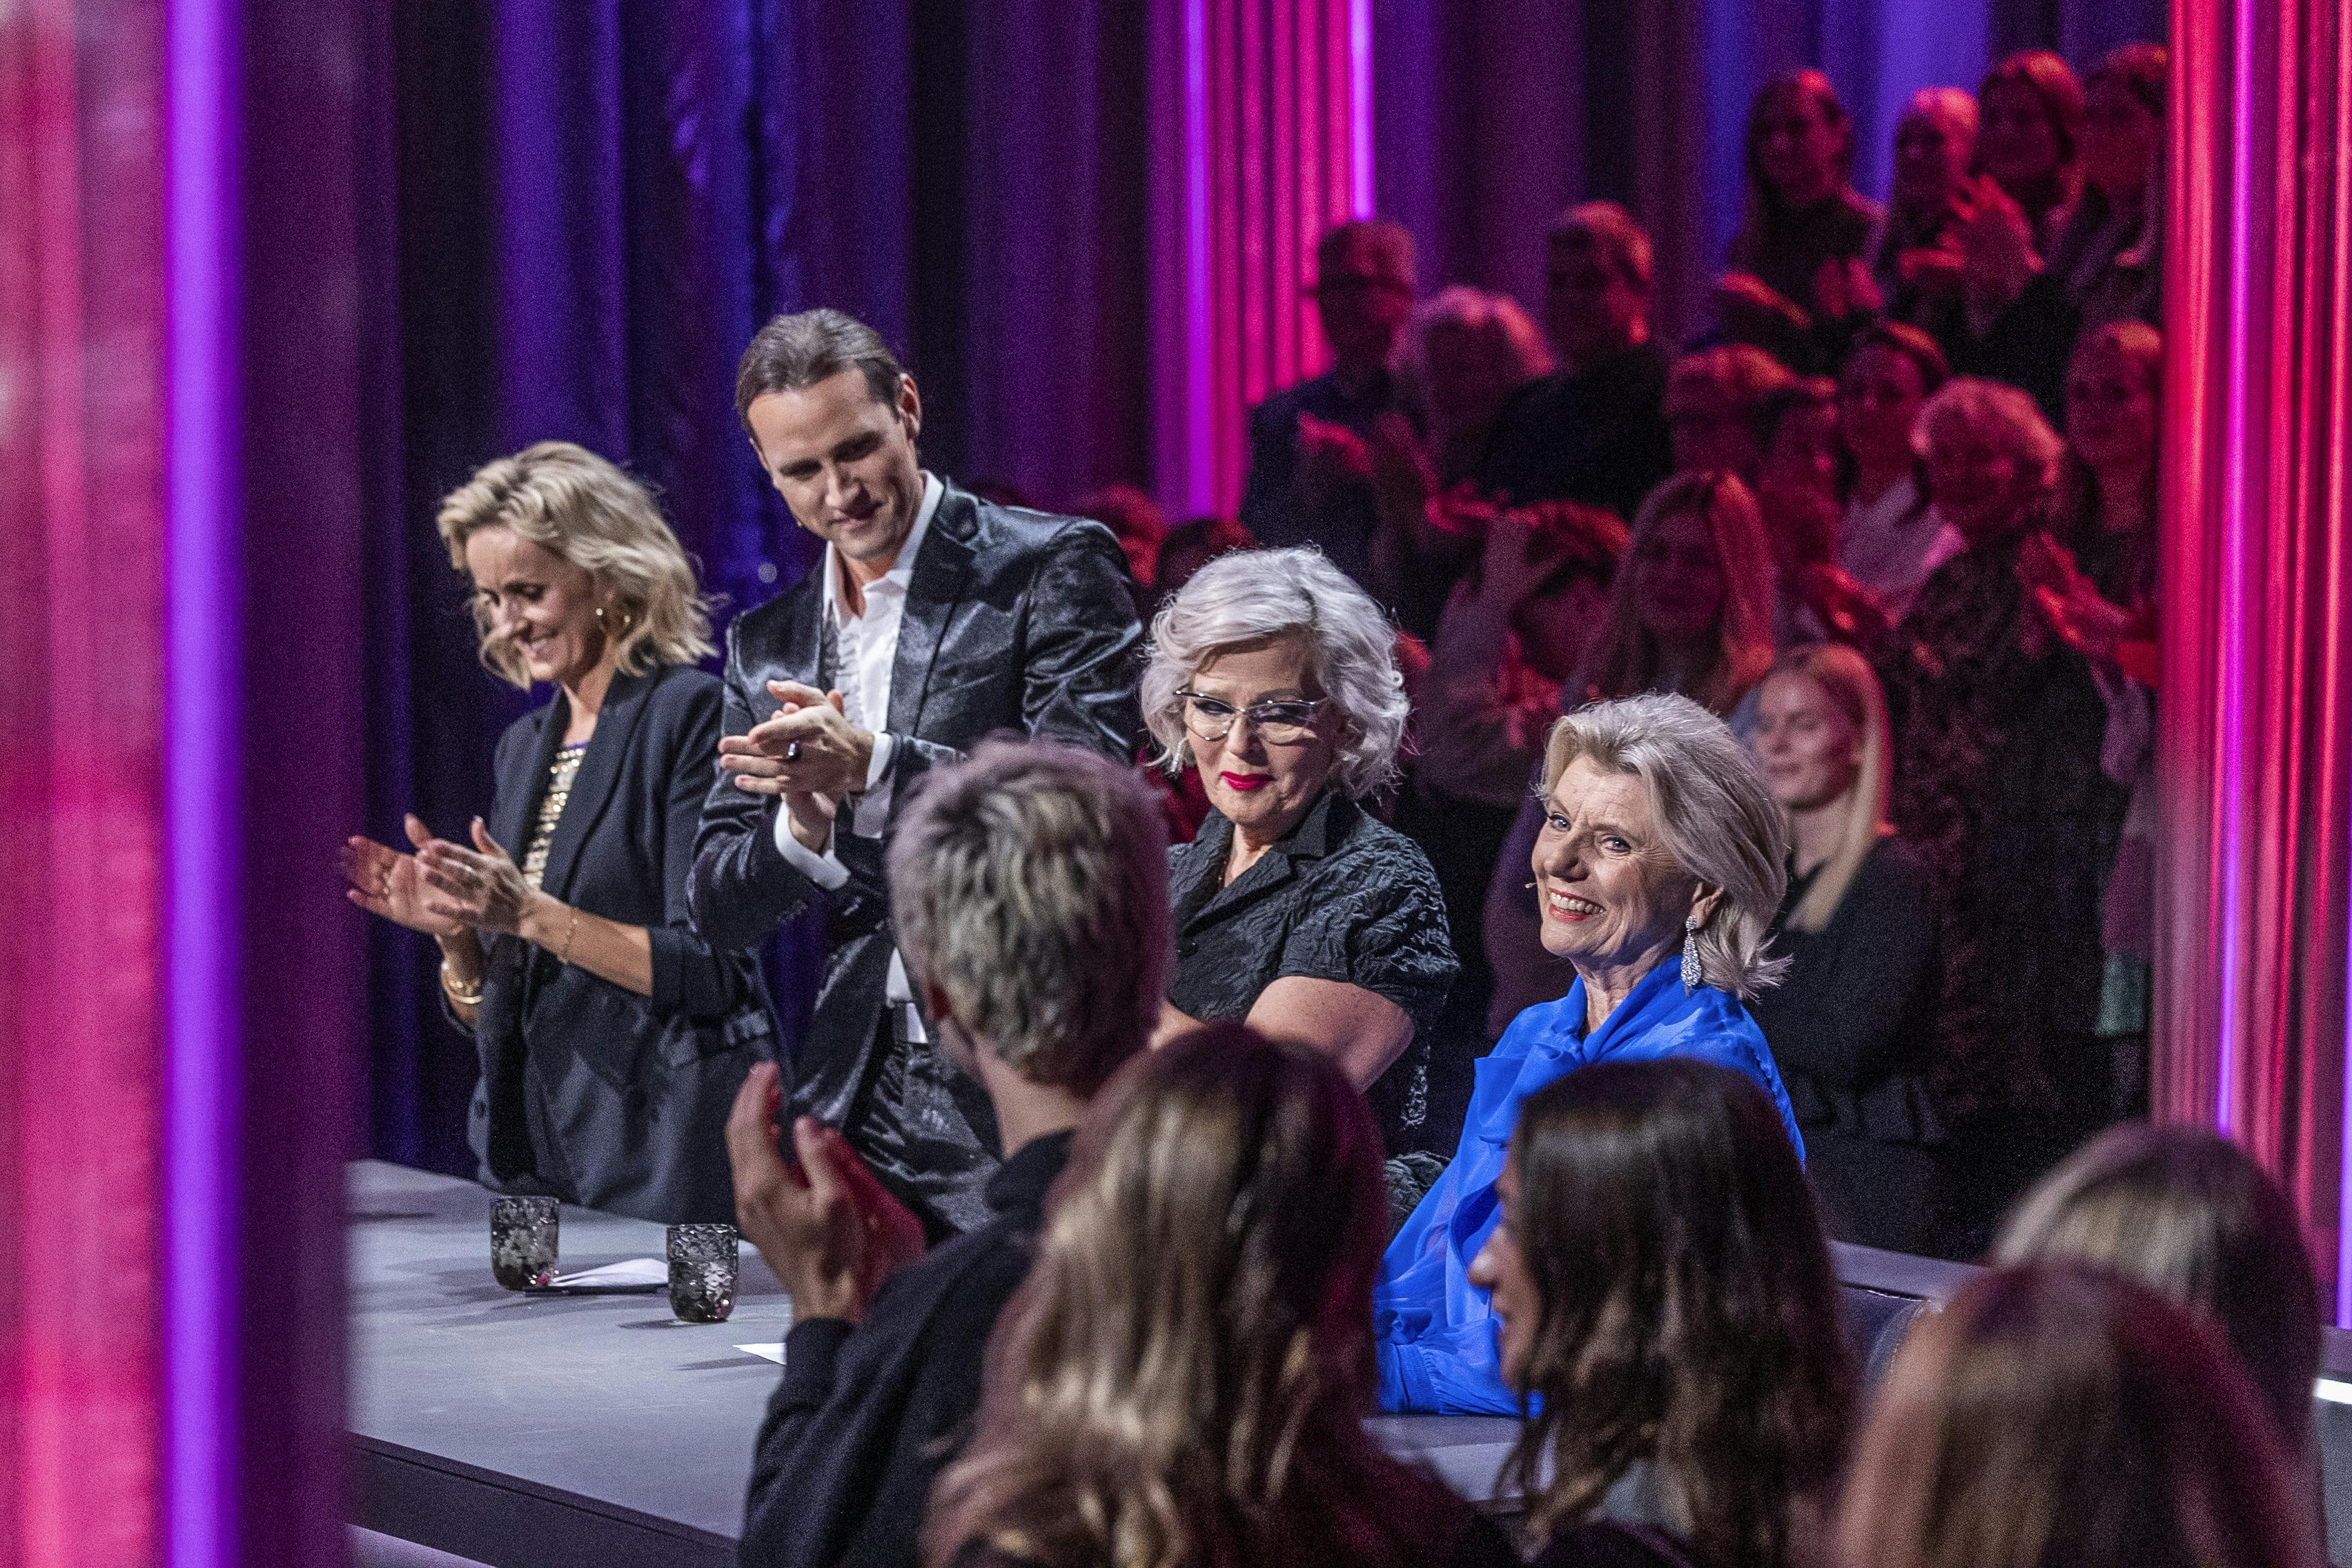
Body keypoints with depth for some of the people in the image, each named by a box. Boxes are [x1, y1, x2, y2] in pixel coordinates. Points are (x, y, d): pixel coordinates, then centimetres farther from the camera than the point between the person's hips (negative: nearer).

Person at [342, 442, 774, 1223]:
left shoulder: (690, 714, -8)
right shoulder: (525, 746, 14)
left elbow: (711, 972, -15)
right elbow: (484, 1013, 16)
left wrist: (532, 916, -20)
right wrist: (454, 930, -4)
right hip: (530, 1155, 7)